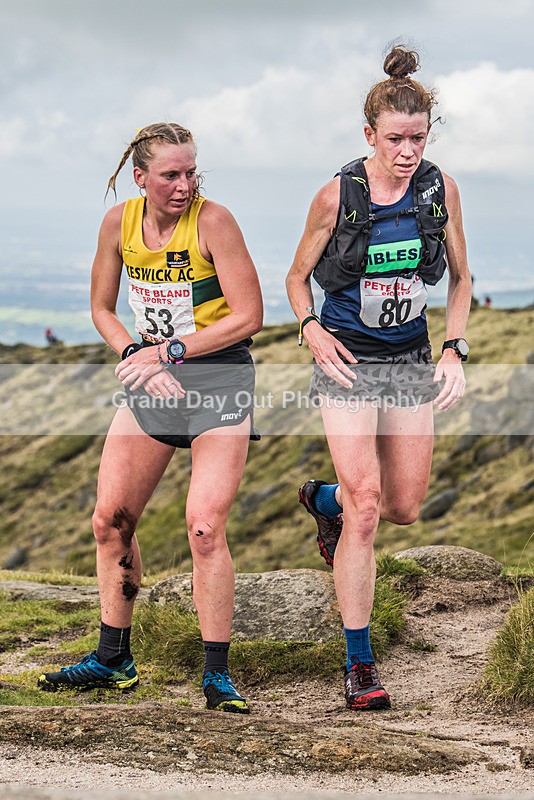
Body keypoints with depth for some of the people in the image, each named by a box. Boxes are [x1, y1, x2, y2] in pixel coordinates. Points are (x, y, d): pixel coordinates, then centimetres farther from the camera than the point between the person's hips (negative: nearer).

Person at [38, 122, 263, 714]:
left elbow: (249, 316, -15)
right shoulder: (119, 222, -2)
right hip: (152, 381, 5)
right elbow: (102, 309, 10)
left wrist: (169, 350, -18)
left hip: (218, 377, -5)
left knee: (204, 526, -14)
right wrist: (140, 359, -6)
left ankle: (217, 675, -4)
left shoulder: (213, 221, -16)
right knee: (110, 519, 4)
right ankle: (113, 659, 20)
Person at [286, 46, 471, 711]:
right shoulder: (337, 196, -12)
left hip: (410, 361, 4)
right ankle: (359, 665, -4)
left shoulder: (440, 190, -4)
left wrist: (454, 350, -3)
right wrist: (312, 330, -15)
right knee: (365, 508, -12)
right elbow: (297, 276, 2)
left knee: (405, 507, 9)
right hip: (348, 362, -4)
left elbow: (461, 279, 8)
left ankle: (323, 500, 44)